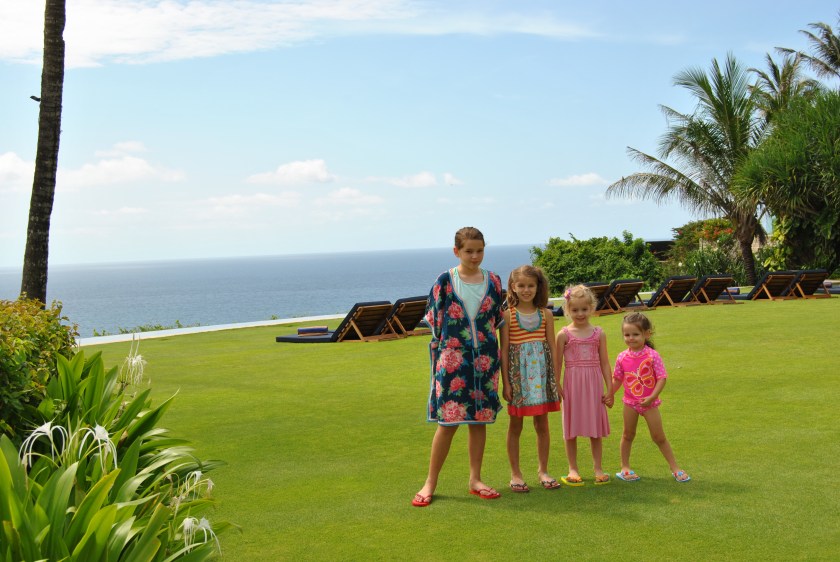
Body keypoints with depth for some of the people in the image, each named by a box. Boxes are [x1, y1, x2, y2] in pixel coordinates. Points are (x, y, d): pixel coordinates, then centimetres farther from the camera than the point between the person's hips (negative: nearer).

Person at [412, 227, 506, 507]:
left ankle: (475, 480, 19)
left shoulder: (493, 281, 6)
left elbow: (497, 319, 14)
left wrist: (484, 341, 8)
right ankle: (430, 484, 6)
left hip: (485, 358, 3)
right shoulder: (445, 281, -3)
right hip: (452, 358, -3)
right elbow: (434, 320, 1)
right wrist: (447, 343, 1)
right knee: (448, 421, -4)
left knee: (480, 420, 8)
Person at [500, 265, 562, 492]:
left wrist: (556, 379, 6)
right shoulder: (508, 315, -4)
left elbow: (552, 347, 7)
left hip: (541, 373, 2)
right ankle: (515, 473, 16)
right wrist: (506, 382, -7)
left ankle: (543, 470, 23)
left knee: (542, 424, 9)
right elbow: (504, 350, -4)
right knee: (515, 425, 7)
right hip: (518, 373, -2)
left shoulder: (546, 314, 4)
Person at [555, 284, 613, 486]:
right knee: (571, 430, 5)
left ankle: (598, 469, 17)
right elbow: (557, 364, 0)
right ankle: (573, 469, 16)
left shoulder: (598, 333, 3)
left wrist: (609, 389, 4)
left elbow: (604, 363, 6)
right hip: (572, 384, -1)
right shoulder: (564, 335, -2)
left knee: (596, 430, 7)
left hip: (594, 384, 1)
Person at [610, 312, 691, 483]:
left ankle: (675, 468, 14)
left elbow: (662, 378, -15)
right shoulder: (622, 357, -3)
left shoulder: (652, 355, -13)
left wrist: (652, 397, -24)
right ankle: (625, 468, 24)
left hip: (649, 403, -3)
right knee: (628, 435, 12)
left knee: (659, 437, 3)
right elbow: (617, 379, 9)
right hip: (630, 402, 3)